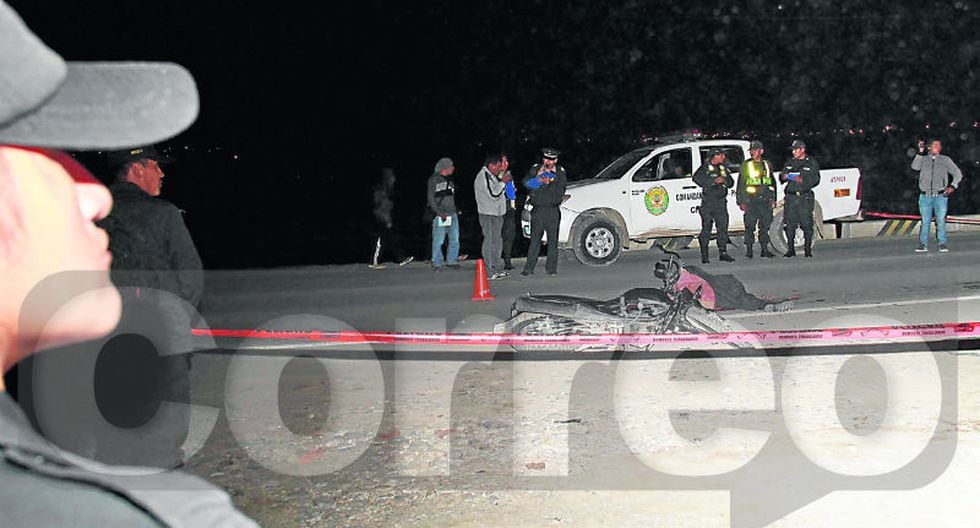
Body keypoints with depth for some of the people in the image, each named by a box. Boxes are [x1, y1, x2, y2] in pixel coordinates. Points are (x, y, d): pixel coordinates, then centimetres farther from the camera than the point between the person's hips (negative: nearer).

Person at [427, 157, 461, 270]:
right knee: (438, 240, -5)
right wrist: (439, 212, -15)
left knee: (455, 239, 6)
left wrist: (456, 210, 12)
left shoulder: (450, 180, 18)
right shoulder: (434, 179, -4)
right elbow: (430, 198, -8)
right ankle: (437, 263, 2)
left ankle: (452, 261, 16)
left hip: (452, 214, 7)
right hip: (440, 215, -7)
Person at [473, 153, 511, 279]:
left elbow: (497, 192, 22)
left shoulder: (490, 175, 18)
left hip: (495, 214, 11)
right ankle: (491, 272, -6)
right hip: (488, 215, -11)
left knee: (497, 242, 15)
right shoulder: (483, 176, -15)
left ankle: (498, 269, 22)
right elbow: (493, 194, -22)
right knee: (490, 242, -8)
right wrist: (503, 182, -11)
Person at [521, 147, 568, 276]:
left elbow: (560, 190, -5)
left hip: (553, 211, 0)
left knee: (553, 239, 1)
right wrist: (539, 179, -13)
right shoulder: (535, 169, 9)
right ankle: (529, 268, -1)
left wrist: (549, 183, -15)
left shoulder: (560, 172, 5)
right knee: (535, 239, -3)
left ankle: (551, 267, 8)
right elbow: (526, 182, -1)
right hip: (538, 210, 0)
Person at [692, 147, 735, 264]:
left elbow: (731, 183, 19)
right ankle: (704, 255, 2)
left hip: (721, 202, 5)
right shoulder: (705, 168, 0)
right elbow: (697, 178, -17)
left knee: (723, 227, 1)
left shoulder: (723, 168, 17)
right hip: (708, 202, -5)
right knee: (706, 229, -2)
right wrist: (714, 180, -21)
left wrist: (725, 180, -4)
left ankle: (723, 253, 5)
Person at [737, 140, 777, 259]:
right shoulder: (745, 165, 5)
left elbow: (773, 182, 21)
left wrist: (773, 199, 15)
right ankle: (749, 250, 2)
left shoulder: (767, 165, 15)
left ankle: (764, 250, 12)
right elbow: (740, 185, 3)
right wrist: (741, 202, -3)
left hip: (765, 200, 3)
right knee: (750, 226, -4)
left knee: (765, 226, 5)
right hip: (750, 200, -3)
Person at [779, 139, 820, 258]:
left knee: (806, 224, -6)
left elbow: (815, 180, -1)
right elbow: (781, 176, 21)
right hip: (791, 197, 3)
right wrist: (784, 176, -3)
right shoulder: (789, 162, 19)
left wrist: (803, 181, -17)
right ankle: (791, 250, 8)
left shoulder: (812, 163, 6)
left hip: (805, 197, -3)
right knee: (789, 224, -1)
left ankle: (808, 250, 2)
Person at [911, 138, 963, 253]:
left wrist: (952, 186, -5)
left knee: (941, 220, -3)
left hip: (940, 196, 0)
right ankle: (923, 244, 3)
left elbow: (958, 174, 11)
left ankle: (942, 243, 2)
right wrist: (920, 152, -13)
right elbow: (915, 167, -9)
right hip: (925, 197, 0)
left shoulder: (945, 160, 10)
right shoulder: (924, 159, 11)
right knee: (925, 221, 0)